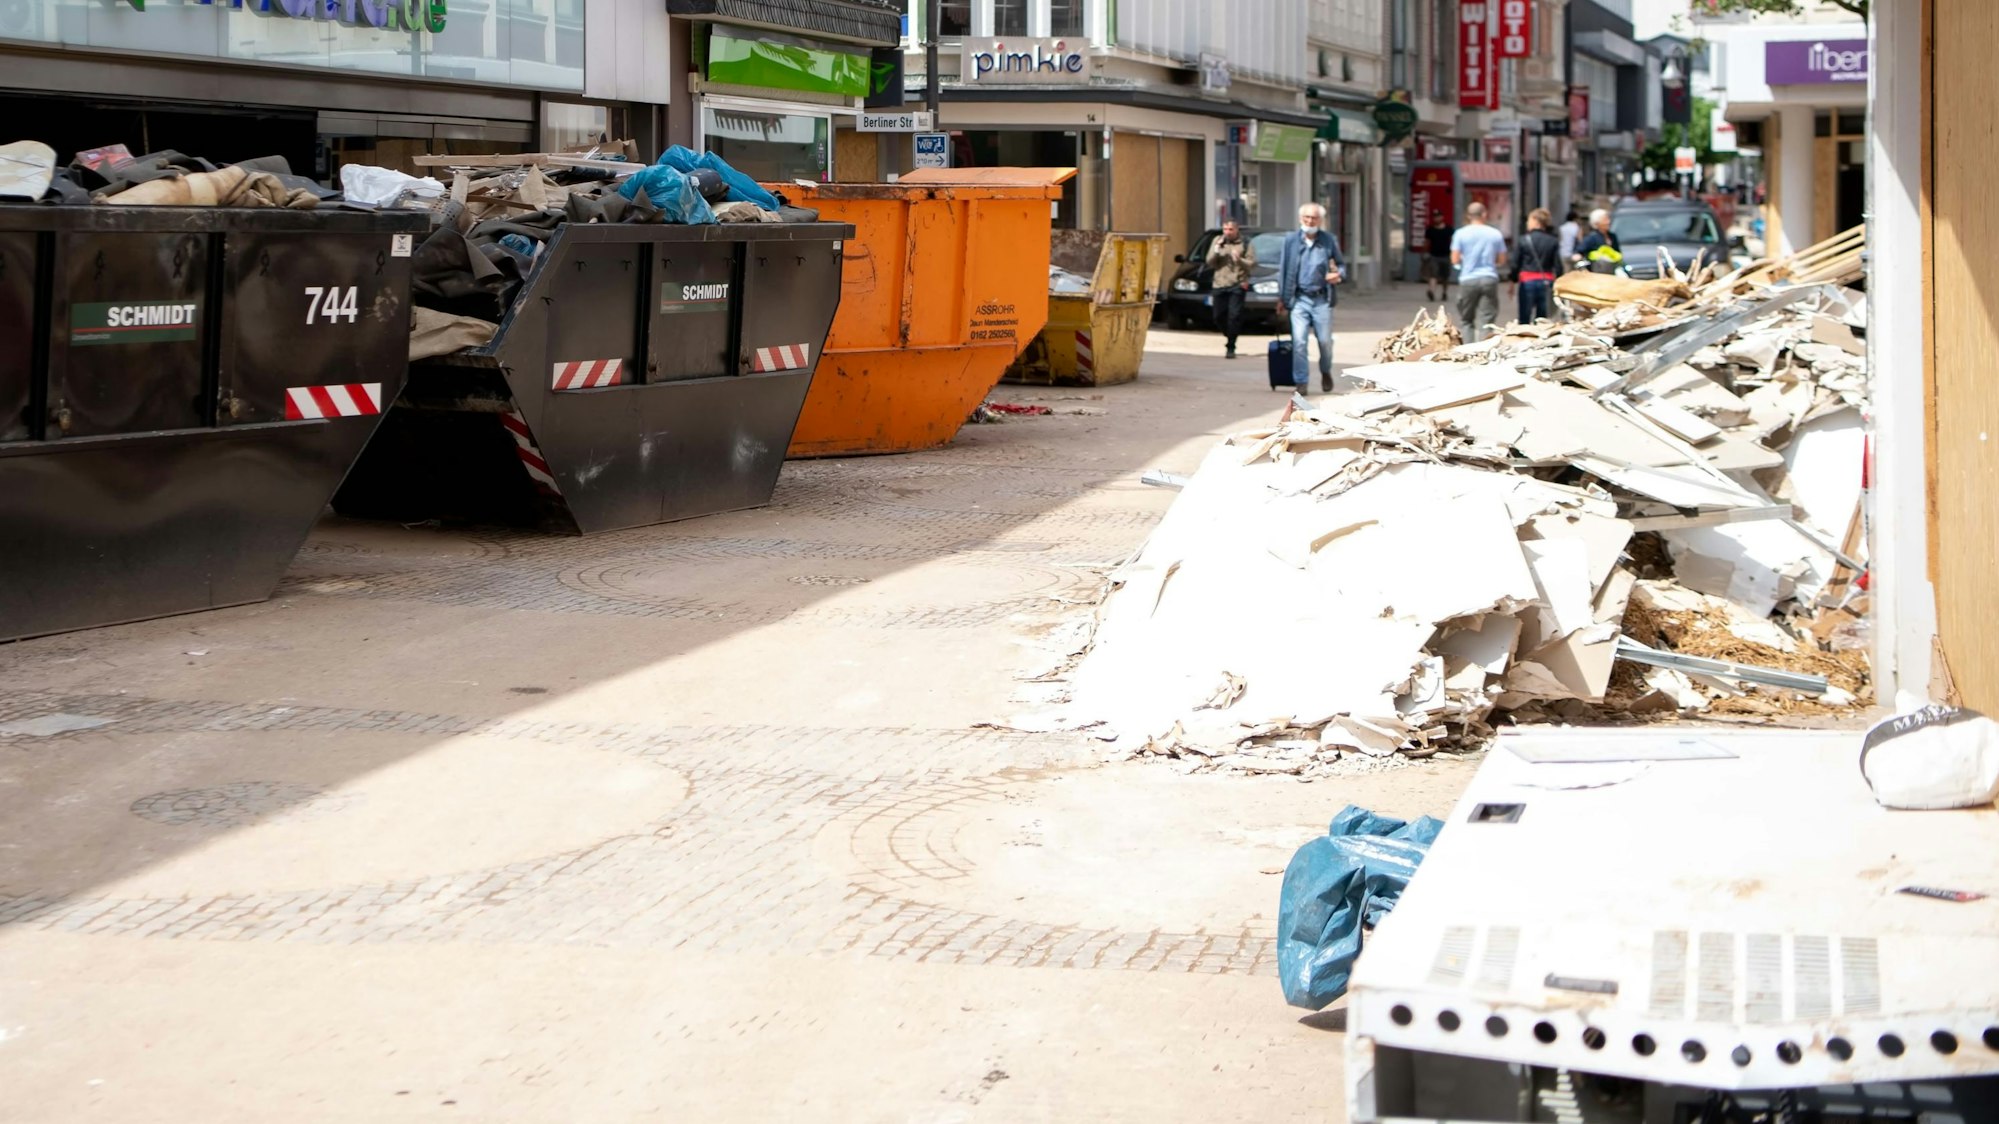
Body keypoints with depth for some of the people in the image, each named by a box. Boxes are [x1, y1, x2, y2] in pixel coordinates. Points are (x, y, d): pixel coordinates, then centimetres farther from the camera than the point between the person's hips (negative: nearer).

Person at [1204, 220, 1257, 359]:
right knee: (1218, 317, 4)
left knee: (1234, 316, -14)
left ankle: (1231, 347, -7)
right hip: (1219, 285, 4)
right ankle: (1230, 336, 30)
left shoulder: (1245, 243, 2)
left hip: (1237, 285, -4)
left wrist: (1239, 260, -21)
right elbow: (1210, 263, 6)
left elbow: (1252, 263, -4)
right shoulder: (1217, 241, 11)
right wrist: (1217, 250, -9)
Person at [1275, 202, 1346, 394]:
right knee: (1299, 342, -9)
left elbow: (1342, 264, 13)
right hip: (1299, 299, 0)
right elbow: (1283, 270, 7)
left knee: (1325, 341, 5)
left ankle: (1326, 373, 33)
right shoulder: (1291, 240, 4)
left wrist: (1338, 274, -11)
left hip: (1322, 299, 0)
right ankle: (1301, 382, -1)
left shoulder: (1329, 240, 4)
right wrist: (1282, 298, 7)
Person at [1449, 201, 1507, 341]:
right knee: (1486, 322, -2)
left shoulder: (1461, 234, -1)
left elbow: (1455, 260, -3)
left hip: (1468, 279, 0)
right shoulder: (1496, 234, 4)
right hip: (1489, 279, 0)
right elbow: (1502, 261, 7)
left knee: (1468, 320, 11)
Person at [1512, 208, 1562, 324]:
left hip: (1527, 281, -3)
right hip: (1546, 281, 3)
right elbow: (1558, 265, -1)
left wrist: (1513, 281, 8)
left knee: (1524, 318, 2)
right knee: (1542, 316, 8)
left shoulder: (1524, 240, -5)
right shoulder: (1553, 241, 1)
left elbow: (1517, 263, -3)